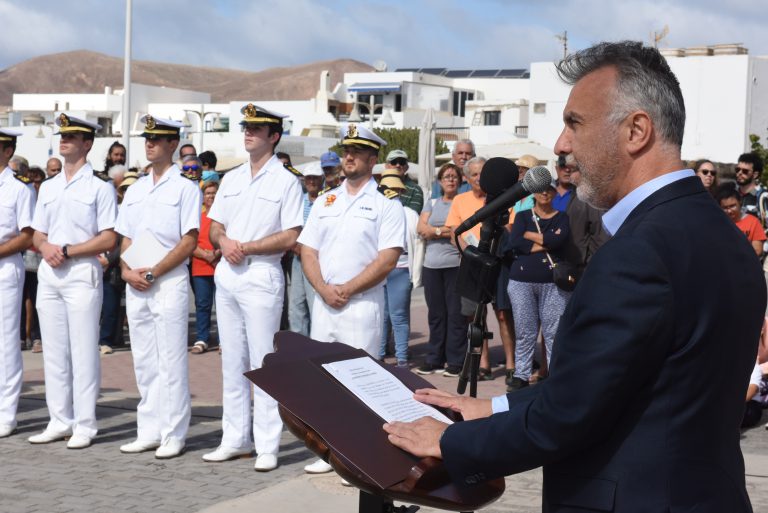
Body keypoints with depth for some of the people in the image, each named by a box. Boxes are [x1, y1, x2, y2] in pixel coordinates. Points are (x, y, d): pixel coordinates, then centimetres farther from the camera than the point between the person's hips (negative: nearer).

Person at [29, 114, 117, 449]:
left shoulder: (99, 188, -1)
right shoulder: (47, 187, 17)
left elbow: (109, 239, -8)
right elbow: (37, 235, 18)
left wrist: (67, 251, -14)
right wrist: (45, 247, -5)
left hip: (82, 274, -6)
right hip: (49, 273, 6)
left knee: (83, 351, -5)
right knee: (53, 351, 8)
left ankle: (84, 425, -1)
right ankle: (59, 421, 14)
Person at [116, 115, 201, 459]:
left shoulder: (185, 188, -3)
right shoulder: (135, 190, 17)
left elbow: (189, 241, -10)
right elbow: (125, 238, 17)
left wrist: (152, 273, -14)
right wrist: (127, 271, -2)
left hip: (169, 282, -6)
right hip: (135, 285, 6)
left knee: (171, 360, -5)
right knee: (143, 361, 9)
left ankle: (173, 436, 0)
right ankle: (148, 432, 15)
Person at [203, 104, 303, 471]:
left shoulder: (286, 182, -3)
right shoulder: (231, 179, 15)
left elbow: (290, 237, -10)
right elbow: (214, 227, 16)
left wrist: (246, 247, -13)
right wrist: (223, 241, -7)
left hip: (261, 276, -6)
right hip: (226, 275, 7)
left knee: (262, 361, -6)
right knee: (232, 361, 10)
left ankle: (267, 446, -3)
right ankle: (235, 439, 17)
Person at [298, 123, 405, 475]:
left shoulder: (386, 204, -1)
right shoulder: (325, 201, 15)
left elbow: (387, 260, -10)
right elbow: (308, 251, 10)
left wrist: (346, 290, -13)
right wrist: (324, 289, -7)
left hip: (363, 304, -5)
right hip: (323, 303, 5)